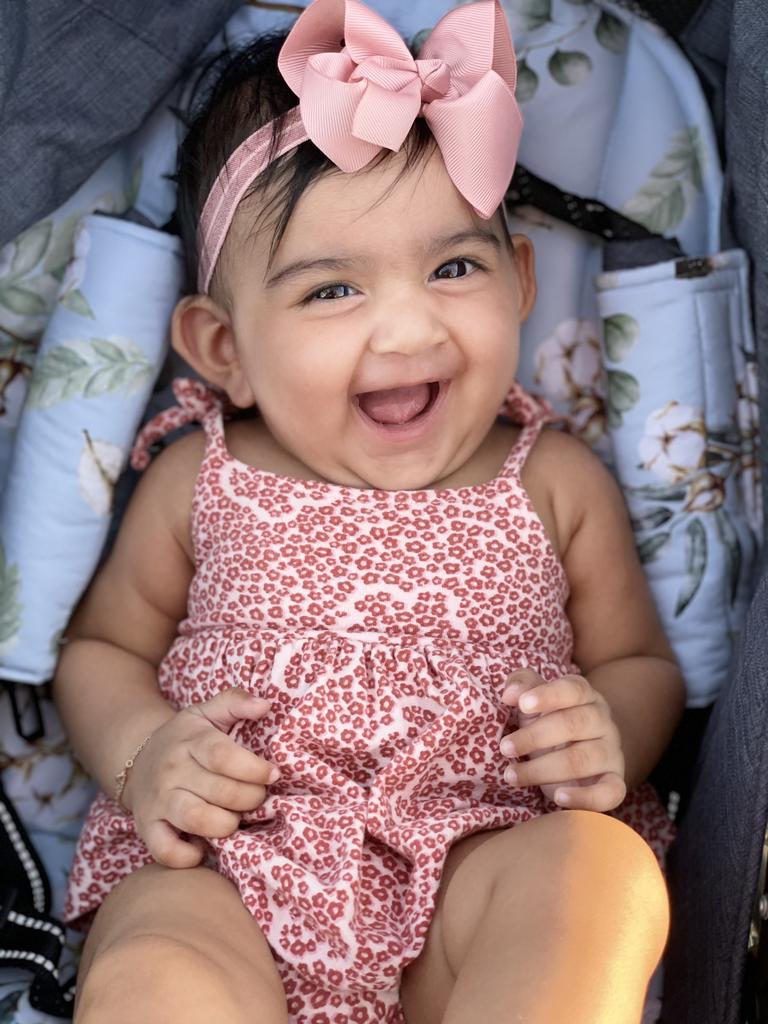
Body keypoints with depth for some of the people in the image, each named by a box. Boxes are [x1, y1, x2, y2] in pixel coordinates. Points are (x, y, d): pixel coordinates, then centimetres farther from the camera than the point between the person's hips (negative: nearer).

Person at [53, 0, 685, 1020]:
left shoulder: (557, 484, 7)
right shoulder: (199, 482, 6)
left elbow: (639, 661, 16)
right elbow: (102, 645, 17)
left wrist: (612, 735, -8)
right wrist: (141, 753, -5)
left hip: (478, 865, 1)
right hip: (225, 868, 0)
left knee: (602, 869, -31)